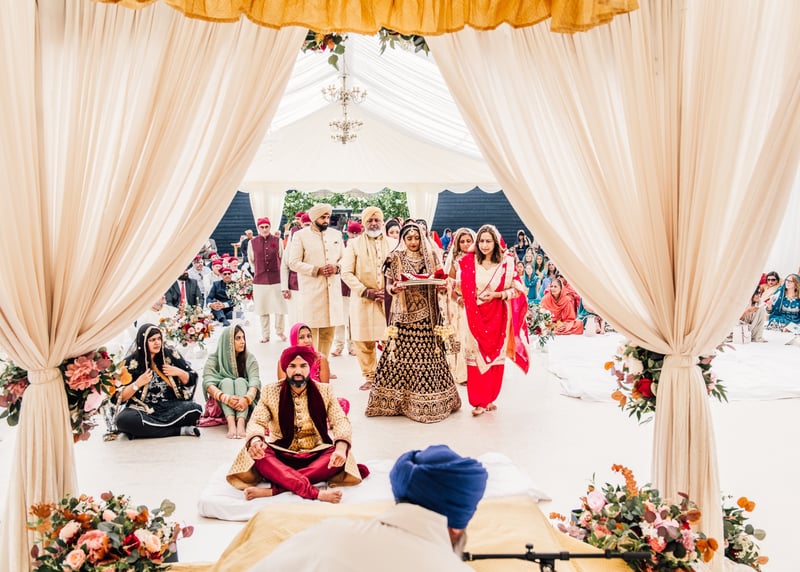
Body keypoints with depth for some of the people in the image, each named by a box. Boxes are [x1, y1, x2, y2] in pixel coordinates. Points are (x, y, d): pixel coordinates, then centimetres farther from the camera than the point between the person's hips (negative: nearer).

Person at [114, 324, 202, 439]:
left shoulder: (170, 355, 3)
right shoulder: (131, 362, -2)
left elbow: (191, 380, 11)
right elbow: (119, 397, -3)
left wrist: (179, 372, -7)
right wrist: (137, 384, -16)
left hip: (170, 406, 1)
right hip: (142, 409, -1)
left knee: (196, 408, -27)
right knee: (123, 419, -34)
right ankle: (179, 430, -27)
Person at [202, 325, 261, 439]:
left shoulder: (249, 358, -3)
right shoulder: (214, 359, -5)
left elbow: (255, 381, -18)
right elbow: (208, 383, -21)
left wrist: (247, 398, -40)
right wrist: (226, 398, -40)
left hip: (244, 405, 1)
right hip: (221, 406, -1)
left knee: (241, 381, -26)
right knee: (226, 381, -27)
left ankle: (241, 423, -49)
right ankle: (231, 423, -50)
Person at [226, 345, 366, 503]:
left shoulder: (324, 391, 1)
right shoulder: (270, 391, 1)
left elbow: (341, 421, -8)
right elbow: (257, 422, -10)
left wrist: (341, 448, -30)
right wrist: (255, 440, -35)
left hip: (316, 455, 1)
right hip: (281, 455, 0)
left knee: (339, 455, -30)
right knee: (257, 454, -31)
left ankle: (274, 490, -36)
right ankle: (316, 493, -44)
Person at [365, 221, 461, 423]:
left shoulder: (430, 257, 10)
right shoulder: (395, 258, 4)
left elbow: (436, 283, 14)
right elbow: (388, 285, 3)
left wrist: (440, 286, -8)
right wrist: (394, 288, -18)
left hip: (426, 315, 2)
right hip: (405, 314, -1)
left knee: (427, 354, -1)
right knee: (403, 354, -4)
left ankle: (428, 401, 9)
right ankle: (400, 398, 7)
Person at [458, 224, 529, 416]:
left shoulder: (506, 263, -4)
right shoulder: (469, 262, -1)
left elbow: (517, 289, -1)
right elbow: (462, 287, 7)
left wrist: (497, 295, -13)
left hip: (497, 316, 0)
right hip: (476, 316, 0)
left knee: (495, 357, 7)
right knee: (477, 357, 0)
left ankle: (490, 398, 22)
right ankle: (478, 401, 10)